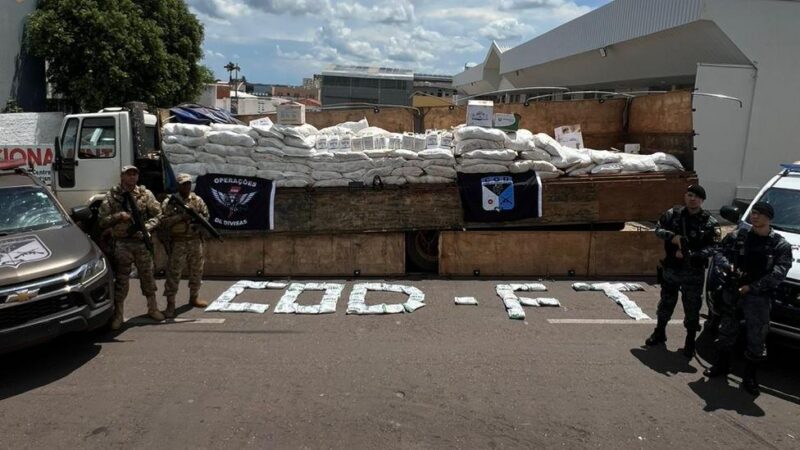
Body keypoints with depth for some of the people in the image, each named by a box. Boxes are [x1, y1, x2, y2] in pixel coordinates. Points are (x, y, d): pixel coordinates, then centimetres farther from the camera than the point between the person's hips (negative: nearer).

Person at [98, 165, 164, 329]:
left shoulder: (145, 194, 5)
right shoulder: (111, 196, 2)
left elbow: (157, 214, 3)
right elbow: (102, 221, 0)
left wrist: (147, 227, -13)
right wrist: (119, 216, -16)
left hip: (142, 242, 1)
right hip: (121, 244, -1)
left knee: (147, 275, 10)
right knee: (121, 279, 2)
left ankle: (152, 308, 24)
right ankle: (118, 314, 10)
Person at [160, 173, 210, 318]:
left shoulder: (197, 200, 7)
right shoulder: (170, 202, -6)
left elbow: (206, 215, 10)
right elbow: (163, 221, -13)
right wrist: (181, 216, -22)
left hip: (196, 241, 5)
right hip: (178, 243, -4)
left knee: (196, 271, 13)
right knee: (173, 273, -4)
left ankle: (194, 297, 29)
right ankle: (170, 304, 1)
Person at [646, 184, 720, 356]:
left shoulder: (710, 223, -9)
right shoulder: (673, 213, -1)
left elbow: (713, 248, -14)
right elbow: (658, 229, 2)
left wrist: (690, 255, -26)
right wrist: (672, 236, -17)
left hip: (694, 273, -3)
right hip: (670, 268, 3)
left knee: (692, 308, 5)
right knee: (666, 302, 18)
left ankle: (690, 342, 22)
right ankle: (660, 333, 36)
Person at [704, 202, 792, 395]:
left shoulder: (781, 245, -5)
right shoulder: (737, 236, 2)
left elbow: (778, 273, -12)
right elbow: (719, 254, 5)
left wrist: (752, 287, -18)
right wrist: (729, 266, -17)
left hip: (759, 297, -2)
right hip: (732, 292, 3)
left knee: (756, 338, 2)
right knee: (727, 330, 15)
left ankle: (750, 377, 16)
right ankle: (722, 365, 32)